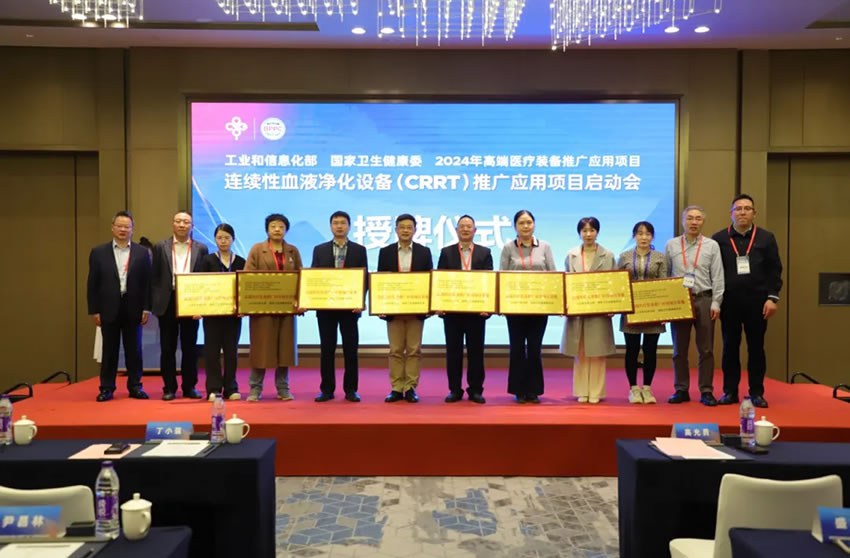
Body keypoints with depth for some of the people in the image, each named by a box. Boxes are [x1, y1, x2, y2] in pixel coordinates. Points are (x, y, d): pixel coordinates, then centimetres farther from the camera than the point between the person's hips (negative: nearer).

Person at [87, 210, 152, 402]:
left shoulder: (142, 253, 4)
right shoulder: (98, 252, 4)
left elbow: (147, 282, 3)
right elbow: (92, 284, 3)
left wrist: (147, 308, -4)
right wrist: (94, 310, -2)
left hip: (134, 310, 0)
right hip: (109, 309, 0)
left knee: (134, 350, 6)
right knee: (109, 350, 6)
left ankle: (135, 386, 14)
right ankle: (106, 388, 15)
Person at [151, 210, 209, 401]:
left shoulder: (201, 248, 6)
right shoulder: (160, 247, 6)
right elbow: (154, 277, 4)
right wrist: (155, 302, -3)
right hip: (167, 302, 0)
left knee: (190, 348, 6)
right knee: (168, 348, 5)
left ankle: (189, 387, 15)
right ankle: (169, 388, 13)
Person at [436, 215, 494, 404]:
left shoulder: (485, 252, 7)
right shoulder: (446, 252, 7)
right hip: (451, 307, 0)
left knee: (475, 350, 4)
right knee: (453, 350, 5)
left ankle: (475, 390, 12)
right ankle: (455, 390, 13)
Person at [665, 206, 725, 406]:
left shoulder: (712, 246, 4)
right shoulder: (671, 245, 7)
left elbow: (717, 277, 1)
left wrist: (715, 303, -6)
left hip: (703, 300, -1)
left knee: (706, 349, 3)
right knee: (679, 349, 6)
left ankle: (706, 391, 10)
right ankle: (681, 390, 14)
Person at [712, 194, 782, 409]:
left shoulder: (766, 238, 6)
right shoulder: (719, 238, 3)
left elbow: (775, 270, 5)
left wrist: (772, 297, -4)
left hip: (757, 301, 0)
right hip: (729, 301, 0)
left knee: (756, 348, 6)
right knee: (730, 347, 6)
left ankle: (757, 393, 14)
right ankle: (730, 391, 13)